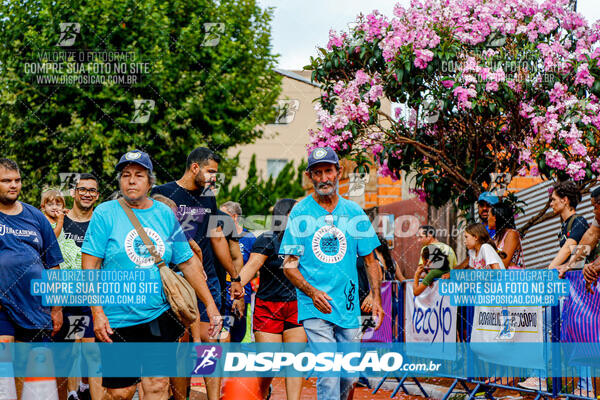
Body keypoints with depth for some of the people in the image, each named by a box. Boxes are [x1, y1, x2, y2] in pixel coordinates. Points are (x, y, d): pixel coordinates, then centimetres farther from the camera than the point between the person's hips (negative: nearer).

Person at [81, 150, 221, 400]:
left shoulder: (165, 214, 8)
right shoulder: (105, 213, -2)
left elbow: (187, 262, 13)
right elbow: (89, 266, -5)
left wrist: (209, 303, 9)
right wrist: (97, 312, -13)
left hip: (159, 317, 3)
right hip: (117, 321, -3)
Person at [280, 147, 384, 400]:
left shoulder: (354, 213, 8)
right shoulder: (299, 214, 0)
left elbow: (370, 260, 12)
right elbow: (289, 265, -1)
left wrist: (376, 298, 0)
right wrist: (312, 292, -18)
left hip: (349, 307, 3)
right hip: (315, 309, -3)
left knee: (348, 375, 10)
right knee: (328, 372, -14)